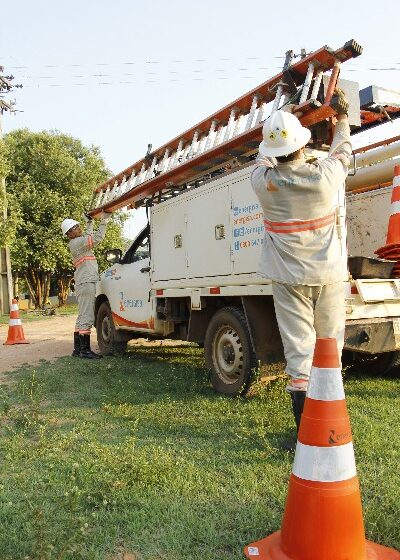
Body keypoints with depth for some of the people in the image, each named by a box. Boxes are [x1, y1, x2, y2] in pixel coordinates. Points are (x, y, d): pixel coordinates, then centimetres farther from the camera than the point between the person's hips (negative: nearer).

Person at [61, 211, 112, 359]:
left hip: (85, 283, 11)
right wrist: (104, 220, -11)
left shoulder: (78, 242, 19)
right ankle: (85, 350, -11)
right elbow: (97, 238, -17)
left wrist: (90, 222, 31)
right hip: (85, 283, -11)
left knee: (83, 317, 11)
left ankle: (78, 349, 15)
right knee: (86, 317, -11)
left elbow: (88, 235, 38)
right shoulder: (76, 243, -10)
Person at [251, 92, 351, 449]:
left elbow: (265, 159, 16)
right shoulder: (325, 175, -9)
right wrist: (342, 117, 33)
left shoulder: (263, 180, -9)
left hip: (288, 277, -1)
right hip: (328, 275, 1)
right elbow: (343, 151, 15)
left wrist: (273, 143, 35)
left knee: (298, 351, 1)